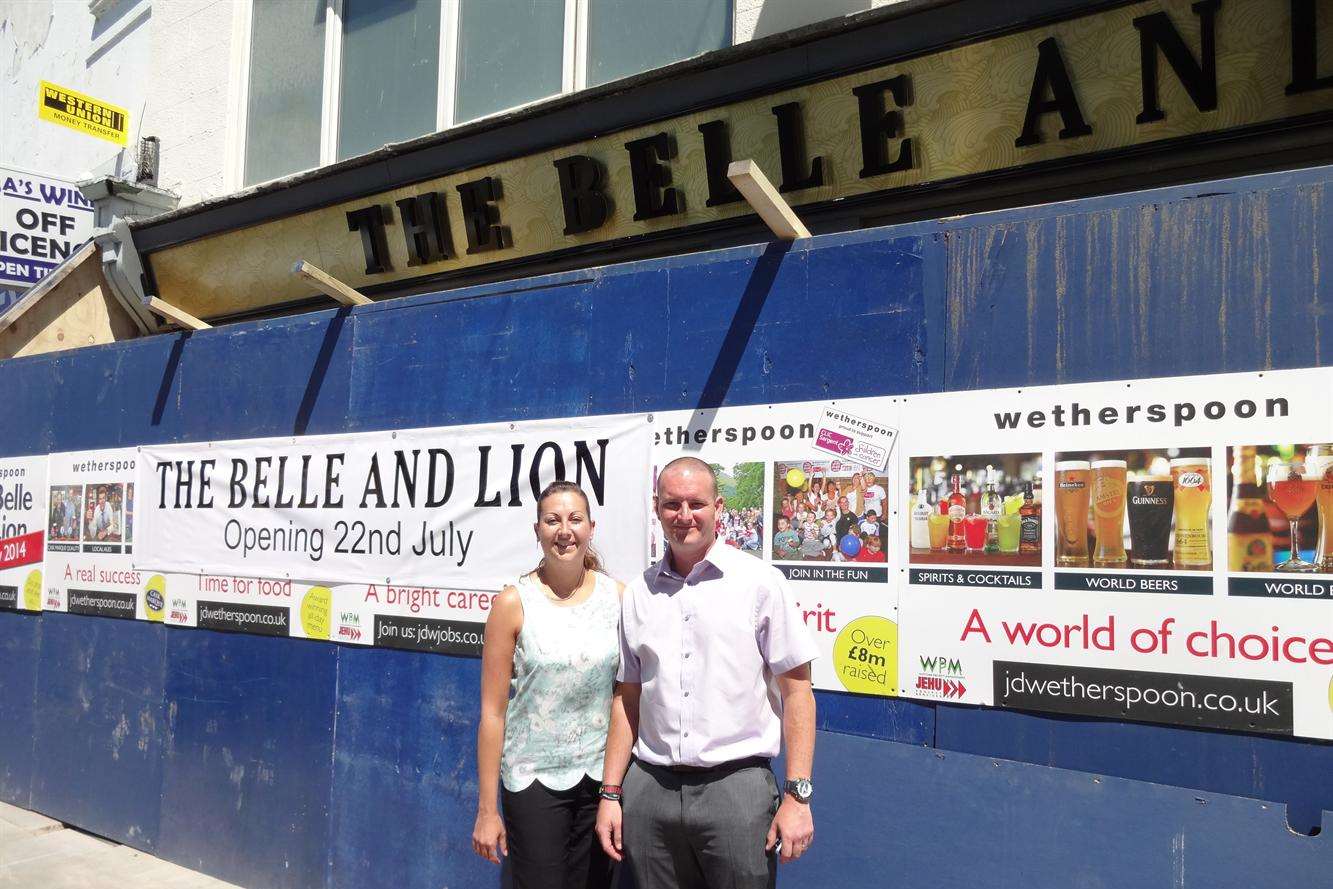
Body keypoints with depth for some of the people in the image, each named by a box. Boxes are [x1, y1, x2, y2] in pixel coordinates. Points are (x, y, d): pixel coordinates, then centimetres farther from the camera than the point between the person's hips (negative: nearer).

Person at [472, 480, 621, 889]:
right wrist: (487, 809, -6)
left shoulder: (618, 596, -1)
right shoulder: (514, 603, -8)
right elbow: (492, 711, -7)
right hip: (534, 780, -2)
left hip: (601, 778, 3)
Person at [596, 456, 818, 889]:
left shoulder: (760, 582, -3)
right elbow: (628, 698, 14)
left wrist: (797, 795, -9)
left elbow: (796, 690, -3)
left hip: (735, 784, -3)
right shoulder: (638, 593, 9)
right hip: (650, 788, 4)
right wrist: (610, 793, 9)